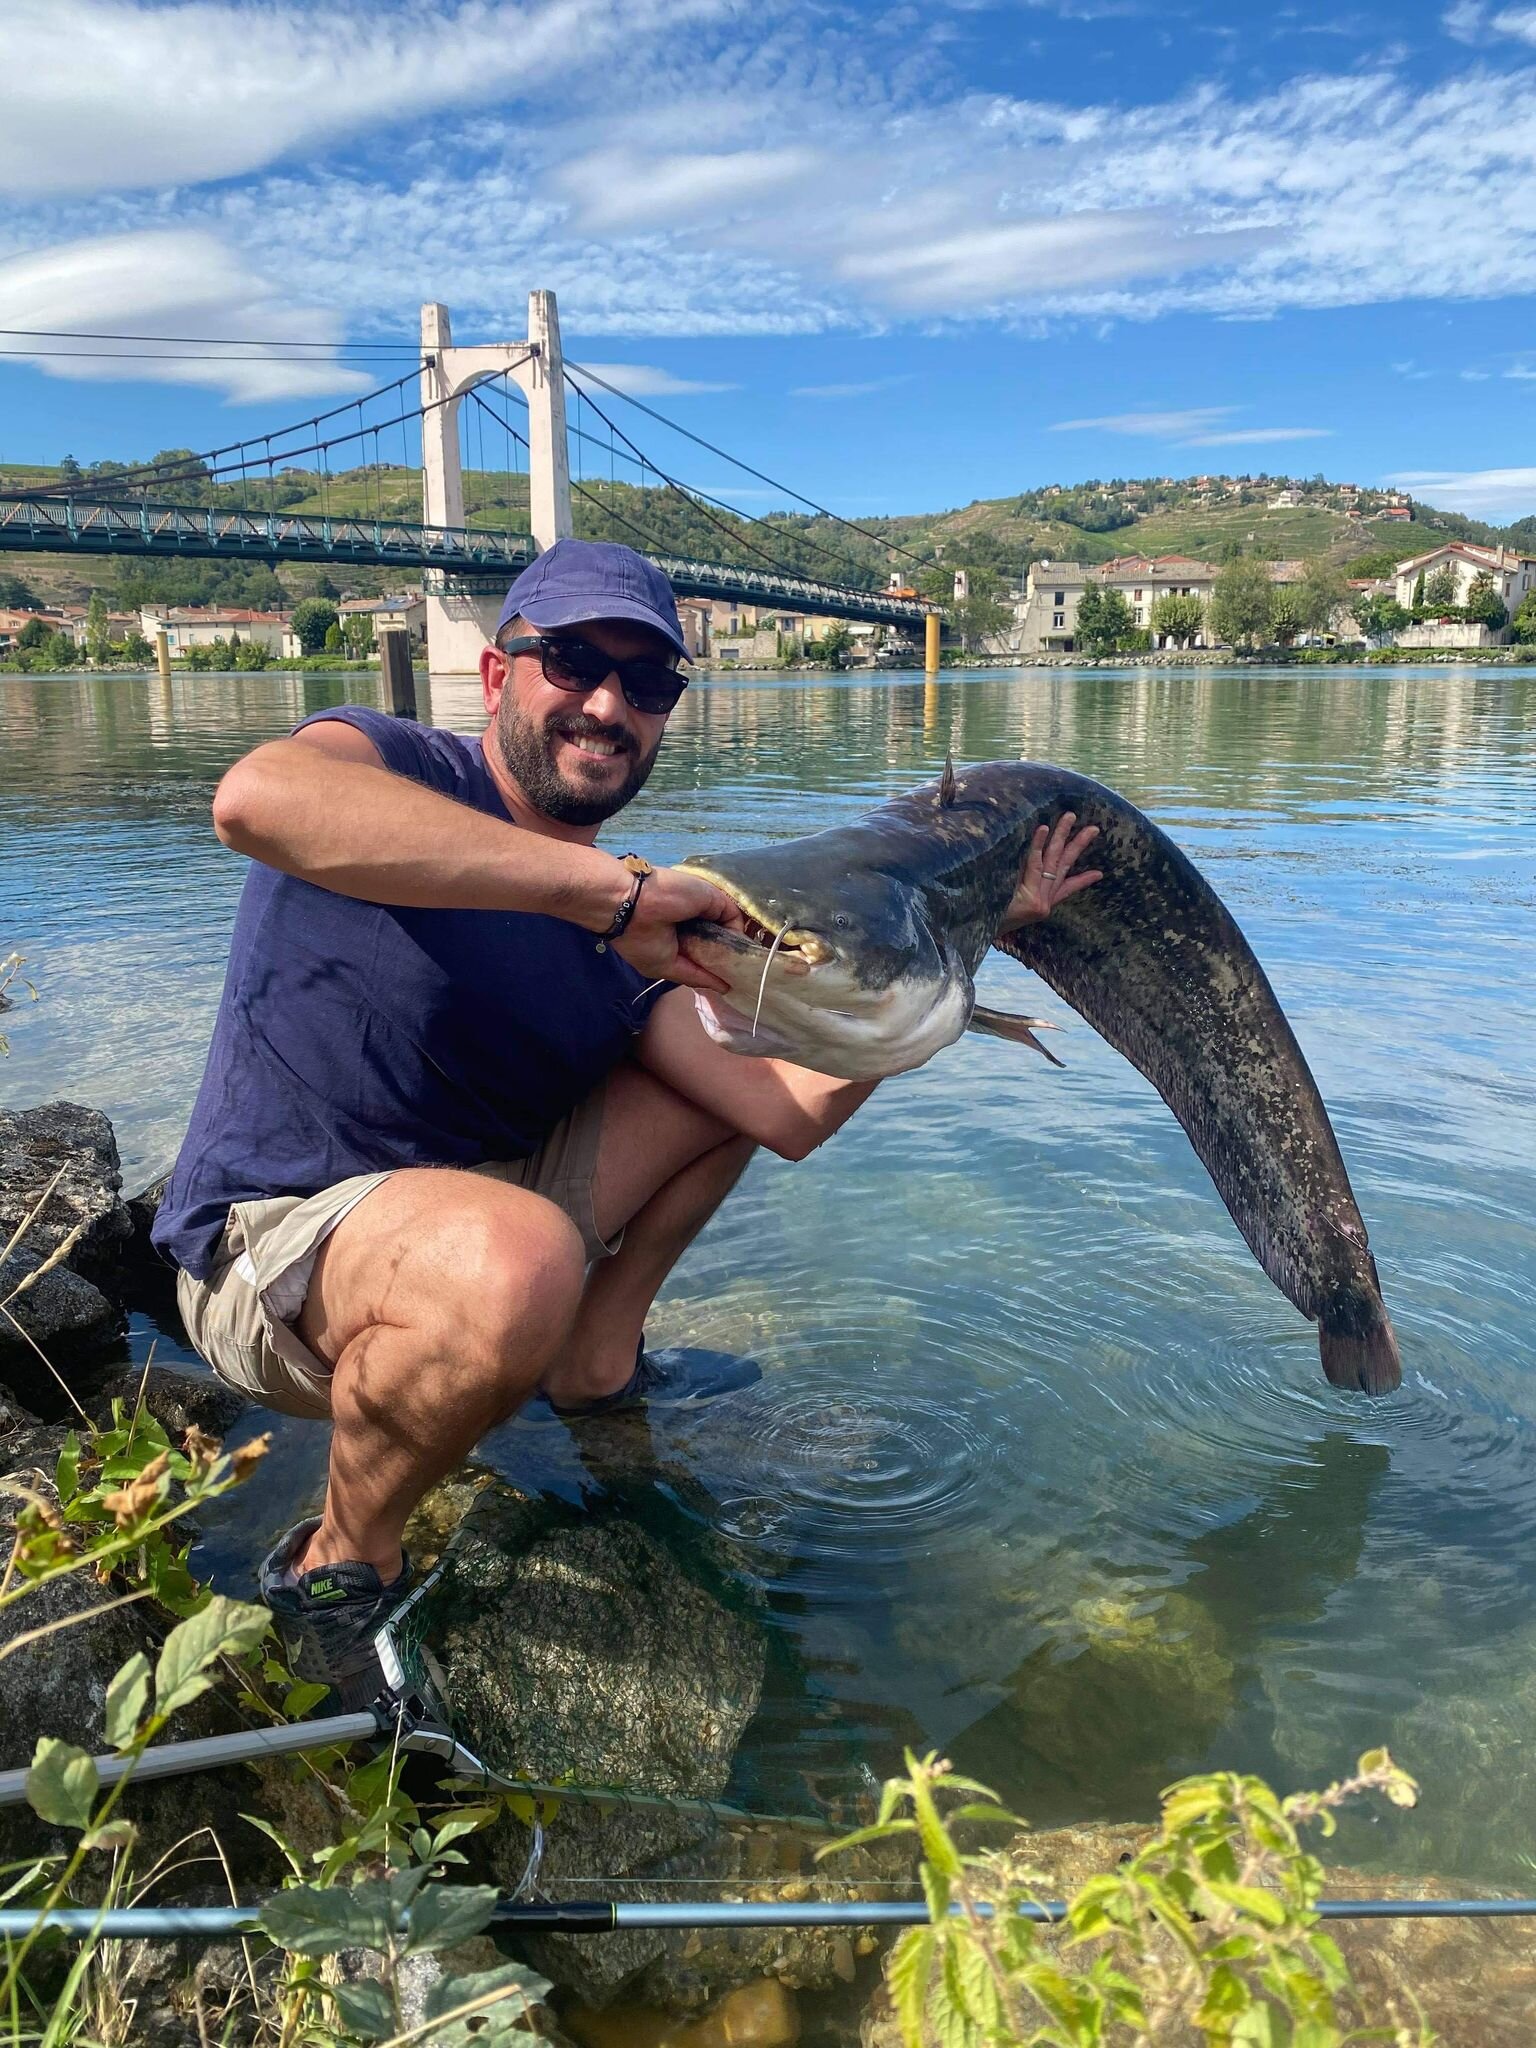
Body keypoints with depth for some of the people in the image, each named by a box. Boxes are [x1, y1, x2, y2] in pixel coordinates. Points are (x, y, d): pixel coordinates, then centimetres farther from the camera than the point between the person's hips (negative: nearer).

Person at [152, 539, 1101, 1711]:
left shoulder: (629, 924, 4)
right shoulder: (390, 761, -13)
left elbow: (791, 1116, -4)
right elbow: (257, 799, -40)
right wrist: (610, 888, -41)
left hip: (483, 1200, 7)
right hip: (274, 1243, -7)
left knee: (730, 1063, 9)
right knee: (517, 1261, -40)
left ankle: (596, 1364, 15)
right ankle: (343, 1565, -10)